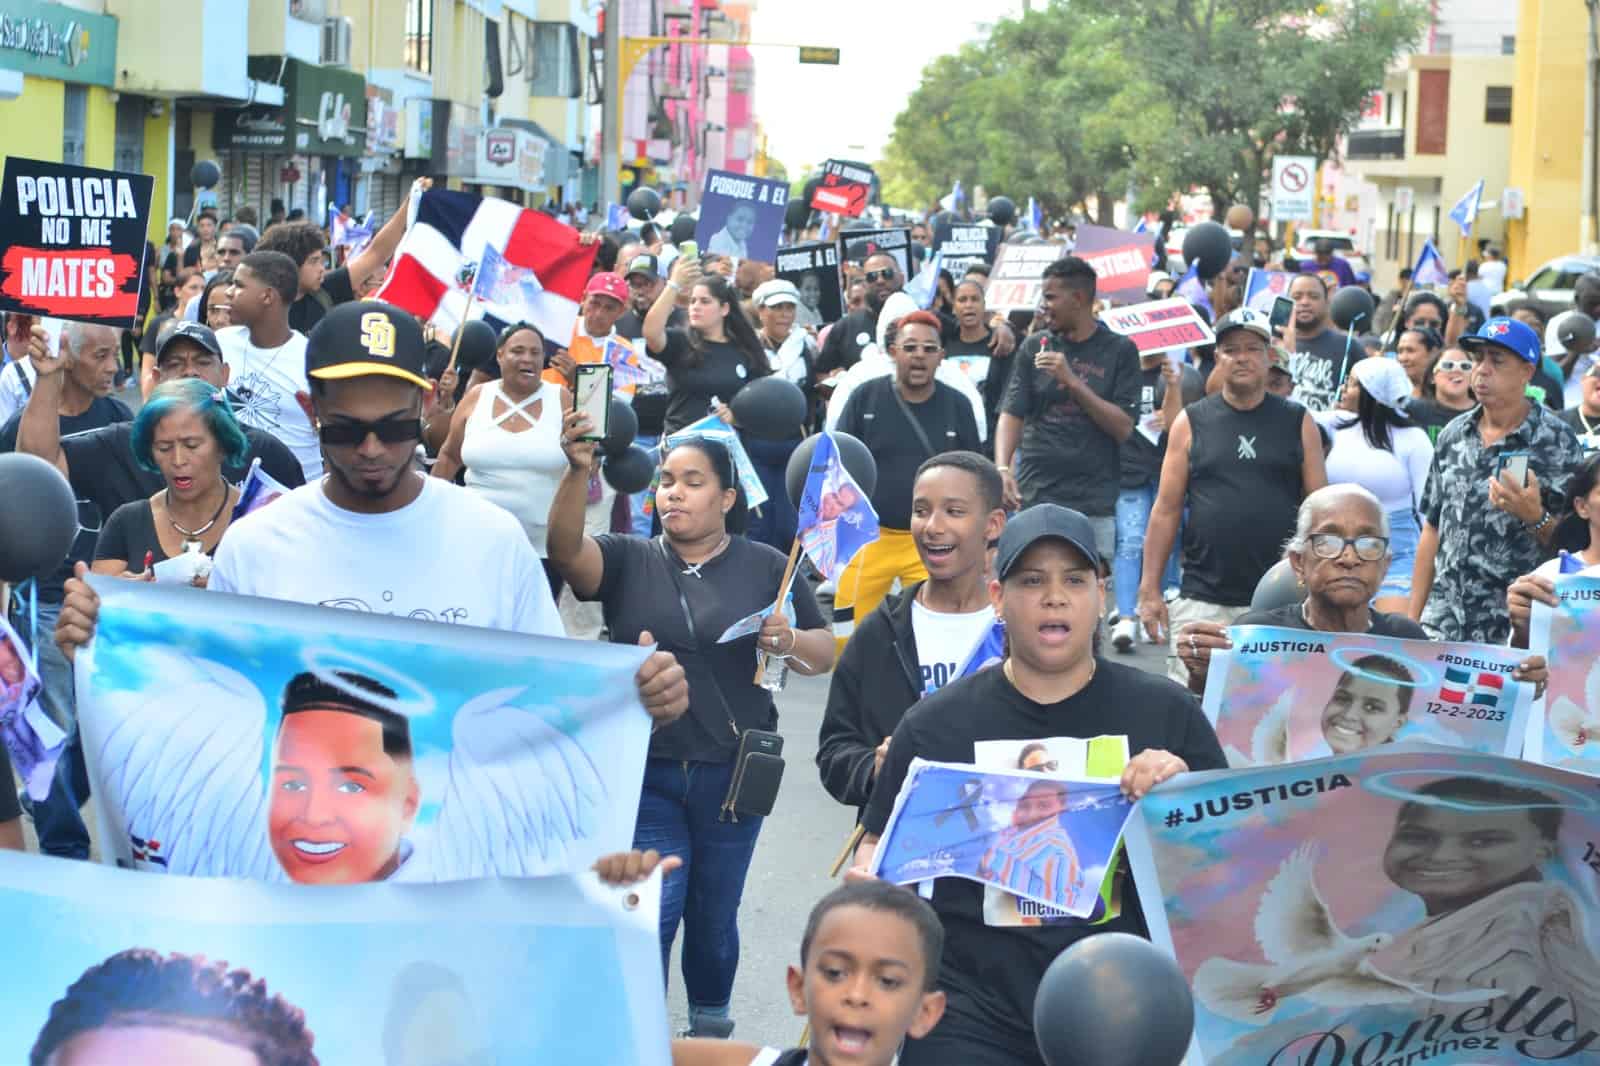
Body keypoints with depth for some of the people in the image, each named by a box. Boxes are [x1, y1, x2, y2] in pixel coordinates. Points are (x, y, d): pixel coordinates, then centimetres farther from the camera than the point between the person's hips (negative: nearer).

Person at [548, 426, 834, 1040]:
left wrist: (787, 641, -16)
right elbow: (567, 548, -20)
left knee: (714, 915, 13)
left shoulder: (766, 568, 4)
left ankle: (711, 1024, 35)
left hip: (732, 774, 1)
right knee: (651, 914, -6)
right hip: (645, 772, -1)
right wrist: (578, 471, -37)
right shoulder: (629, 561, 1)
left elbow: (824, 654, 7)